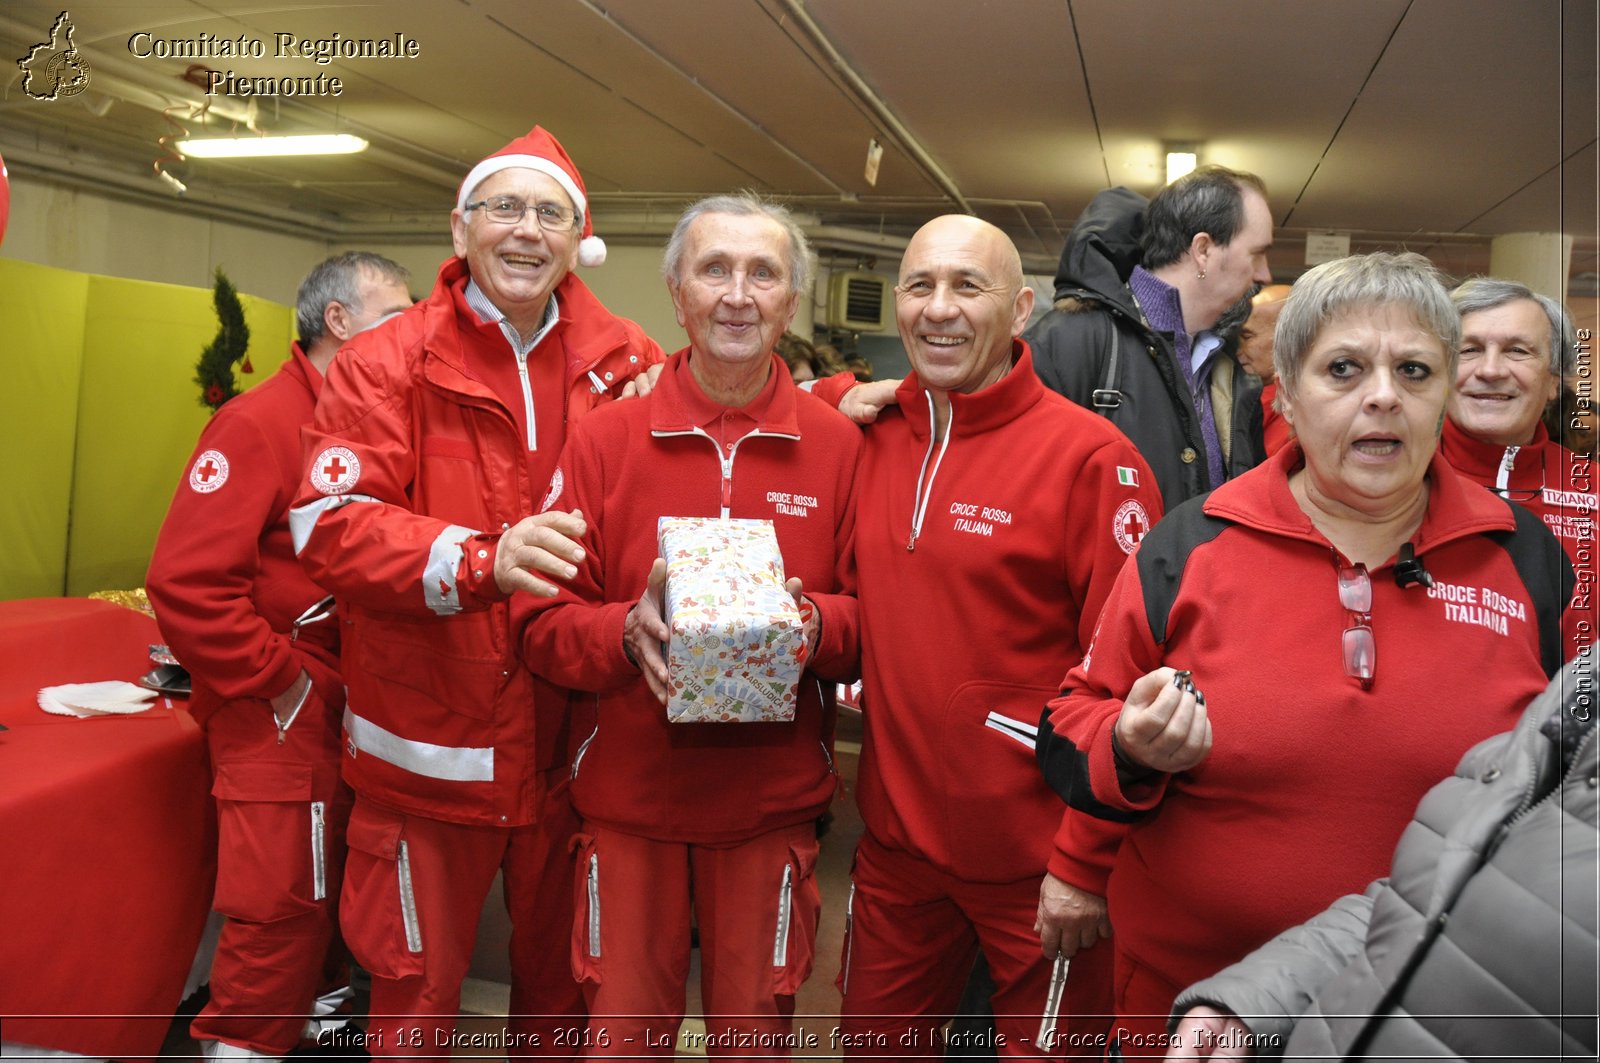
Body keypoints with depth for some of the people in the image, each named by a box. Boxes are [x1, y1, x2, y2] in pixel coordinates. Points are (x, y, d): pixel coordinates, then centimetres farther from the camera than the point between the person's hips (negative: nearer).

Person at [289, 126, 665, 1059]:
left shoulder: (624, 364, 3)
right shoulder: (389, 363, -5)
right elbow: (327, 523, -17)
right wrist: (479, 560, -32)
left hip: (569, 742, 3)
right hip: (430, 745, -2)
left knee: (562, 977, 20)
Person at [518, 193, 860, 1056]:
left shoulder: (839, 445, -1)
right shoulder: (604, 440, -2)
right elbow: (546, 624, -2)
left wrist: (816, 624, -19)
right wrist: (627, 630, -21)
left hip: (774, 802, 0)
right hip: (628, 797, 0)